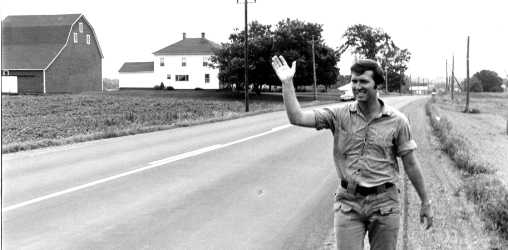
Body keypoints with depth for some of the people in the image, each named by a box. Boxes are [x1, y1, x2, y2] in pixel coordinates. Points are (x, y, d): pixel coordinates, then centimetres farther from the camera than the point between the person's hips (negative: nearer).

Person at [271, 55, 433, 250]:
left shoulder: (397, 121, -3)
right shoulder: (340, 115, -1)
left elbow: (411, 164, 3)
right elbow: (297, 118, -10)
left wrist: (425, 203, 6)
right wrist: (287, 83, -16)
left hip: (384, 203, 0)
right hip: (348, 203, 1)